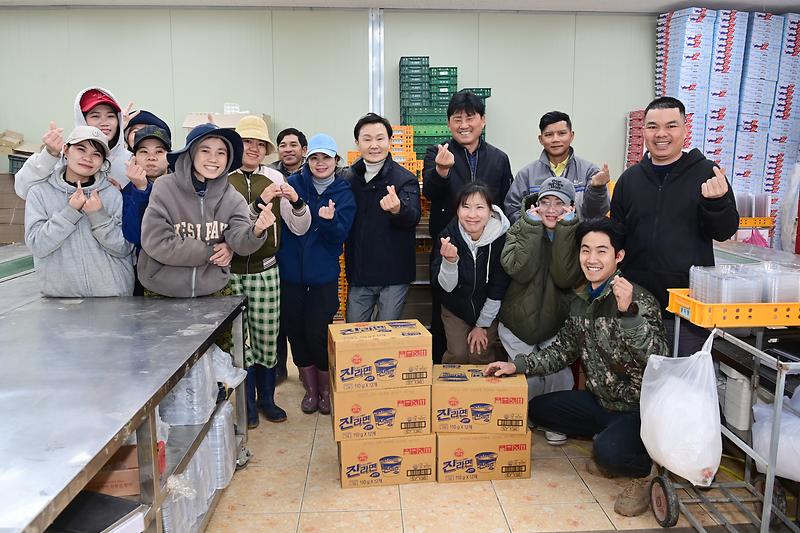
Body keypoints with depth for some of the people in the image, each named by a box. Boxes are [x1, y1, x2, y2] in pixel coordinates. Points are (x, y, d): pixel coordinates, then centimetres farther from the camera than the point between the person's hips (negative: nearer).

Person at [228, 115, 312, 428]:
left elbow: (300, 228, 5)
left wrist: (297, 202, -14)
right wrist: (259, 203, -21)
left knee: (267, 338, 8)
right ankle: (248, 405, 25)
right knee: (239, 340, 6)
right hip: (230, 271, -2)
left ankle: (266, 399, 30)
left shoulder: (275, 178, 3)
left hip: (266, 271, 2)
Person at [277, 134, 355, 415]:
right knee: (295, 332, 9)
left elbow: (339, 235, -10)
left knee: (318, 334, -1)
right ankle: (310, 389, 30)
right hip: (290, 272, 2)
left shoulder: (343, 192, -1)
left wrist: (329, 220, -29)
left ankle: (326, 389, 24)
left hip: (323, 276, -1)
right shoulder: (293, 183, -2)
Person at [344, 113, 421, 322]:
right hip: (358, 275, 4)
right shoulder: (349, 179, 5)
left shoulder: (405, 179, -8)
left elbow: (413, 217, -26)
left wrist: (398, 210, -47)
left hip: (394, 275, -3)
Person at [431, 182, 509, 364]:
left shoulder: (502, 237, -20)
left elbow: (498, 288, -13)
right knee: (458, 354, -8)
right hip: (455, 308, 0)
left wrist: (483, 325, -8)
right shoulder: (448, 235, -19)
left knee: (480, 356, -8)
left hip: (489, 310, 0)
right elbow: (445, 286, -22)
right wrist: (449, 260, -42)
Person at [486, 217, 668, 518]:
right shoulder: (580, 299, 2)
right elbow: (563, 351, 9)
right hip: (601, 400, 8)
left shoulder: (639, 300, -21)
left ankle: (644, 471, 3)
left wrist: (628, 313, -43)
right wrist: (518, 365, 0)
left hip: (641, 409, -8)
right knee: (537, 408, 8)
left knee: (608, 451, -33)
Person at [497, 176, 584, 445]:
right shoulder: (520, 229, -4)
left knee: (560, 375, -8)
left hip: (556, 322, 1)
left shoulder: (576, 234, -2)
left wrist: (564, 229, -21)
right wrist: (532, 226, -21)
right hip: (519, 320, -1)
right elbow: (520, 271, -22)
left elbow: (566, 278, -19)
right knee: (528, 379, -3)